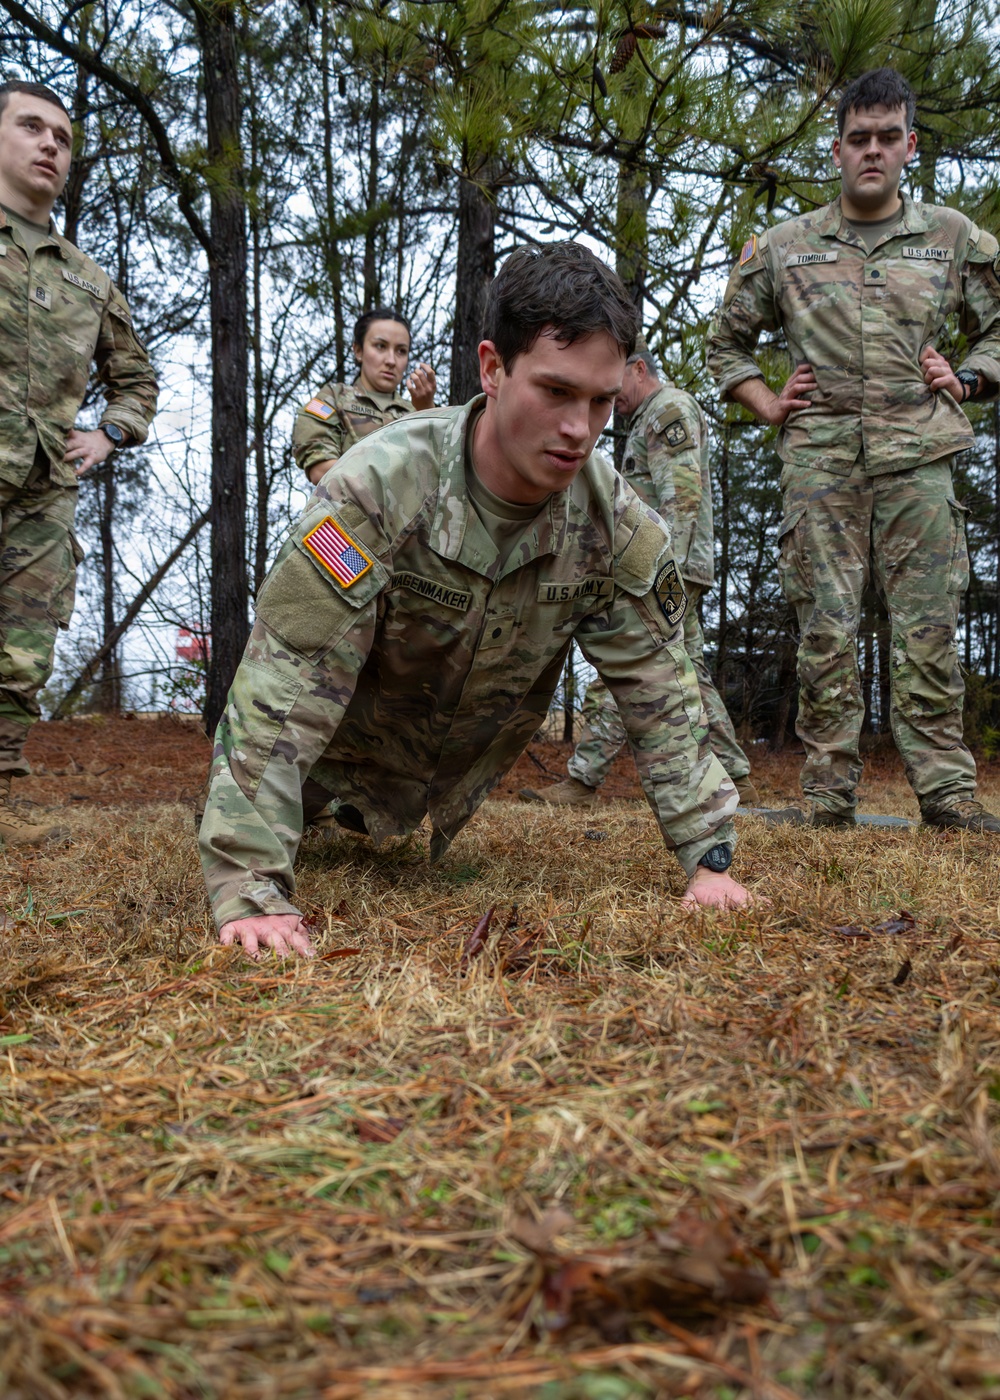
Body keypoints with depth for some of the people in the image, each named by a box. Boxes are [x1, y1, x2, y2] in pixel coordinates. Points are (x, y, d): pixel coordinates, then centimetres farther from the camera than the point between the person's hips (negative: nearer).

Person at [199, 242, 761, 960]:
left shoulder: (618, 523, -24)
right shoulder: (379, 487, -38)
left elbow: (661, 692, -15)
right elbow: (284, 691, -39)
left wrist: (709, 856, -20)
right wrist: (252, 889, -44)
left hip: (457, 781, 4)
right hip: (342, 757, -3)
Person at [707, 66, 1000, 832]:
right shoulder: (783, 247, 12)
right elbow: (727, 341, 22)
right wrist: (766, 404, 8)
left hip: (917, 453, 0)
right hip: (821, 453, 0)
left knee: (929, 626, -2)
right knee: (827, 627, -2)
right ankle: (830, 794, 4)